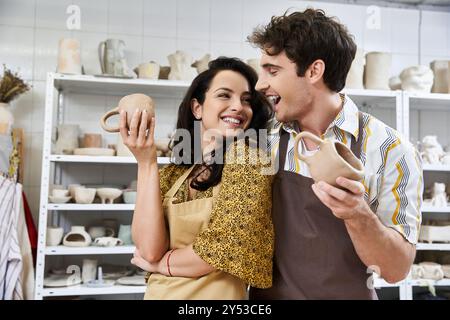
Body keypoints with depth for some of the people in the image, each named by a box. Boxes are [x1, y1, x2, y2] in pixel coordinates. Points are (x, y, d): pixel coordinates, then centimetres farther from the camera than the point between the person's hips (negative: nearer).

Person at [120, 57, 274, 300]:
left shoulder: (247, 156, -13)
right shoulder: (172, 175, 0)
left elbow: (226, 246, -22)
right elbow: (149, 249, -13)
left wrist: (158, 263, -8)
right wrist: (146, 162, -13)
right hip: (159, 293, 4)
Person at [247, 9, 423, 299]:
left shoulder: (391, 151, -16)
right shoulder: (265, 144, -6)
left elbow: (397, 269, -14)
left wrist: (358, 215, -31)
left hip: (347, 293, -2)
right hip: (266, 295, 3)